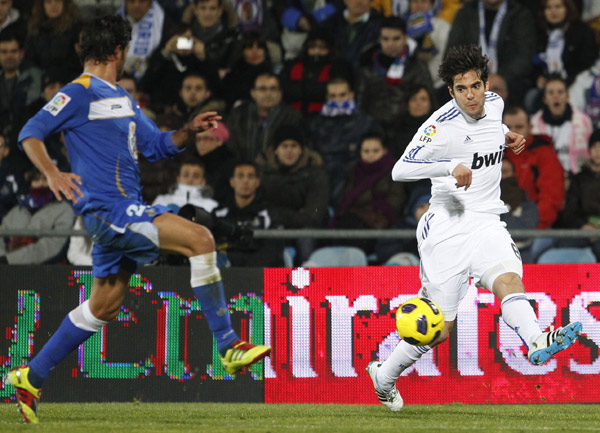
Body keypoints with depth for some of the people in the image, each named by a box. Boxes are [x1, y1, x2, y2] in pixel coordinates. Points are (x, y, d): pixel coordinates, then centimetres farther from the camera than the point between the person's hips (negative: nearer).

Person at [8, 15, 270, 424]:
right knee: (200, 239, -19)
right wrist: (52, 174, -28)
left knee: (105, 306, 14)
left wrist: (189, 130, 8)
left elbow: (156, 146, 26)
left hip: (124, 212, 10)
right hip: (107, 209, -10)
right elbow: (30, 134, -11)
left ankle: (31, 377, 22)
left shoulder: (121, 99, 21)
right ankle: (229, 347, -17)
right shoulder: (79, 93, -7)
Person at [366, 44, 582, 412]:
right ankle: (384, 376, 22)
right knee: (440, 329, -1)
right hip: (447, 227, -5)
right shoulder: (442, 125, -14)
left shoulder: (494, 104, 7)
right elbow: (400, 170, -21)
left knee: (508, 278, -28)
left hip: (486, 223, 5)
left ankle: (538, 343, -54)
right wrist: (451, 167, -32)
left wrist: (507, 137, 16)